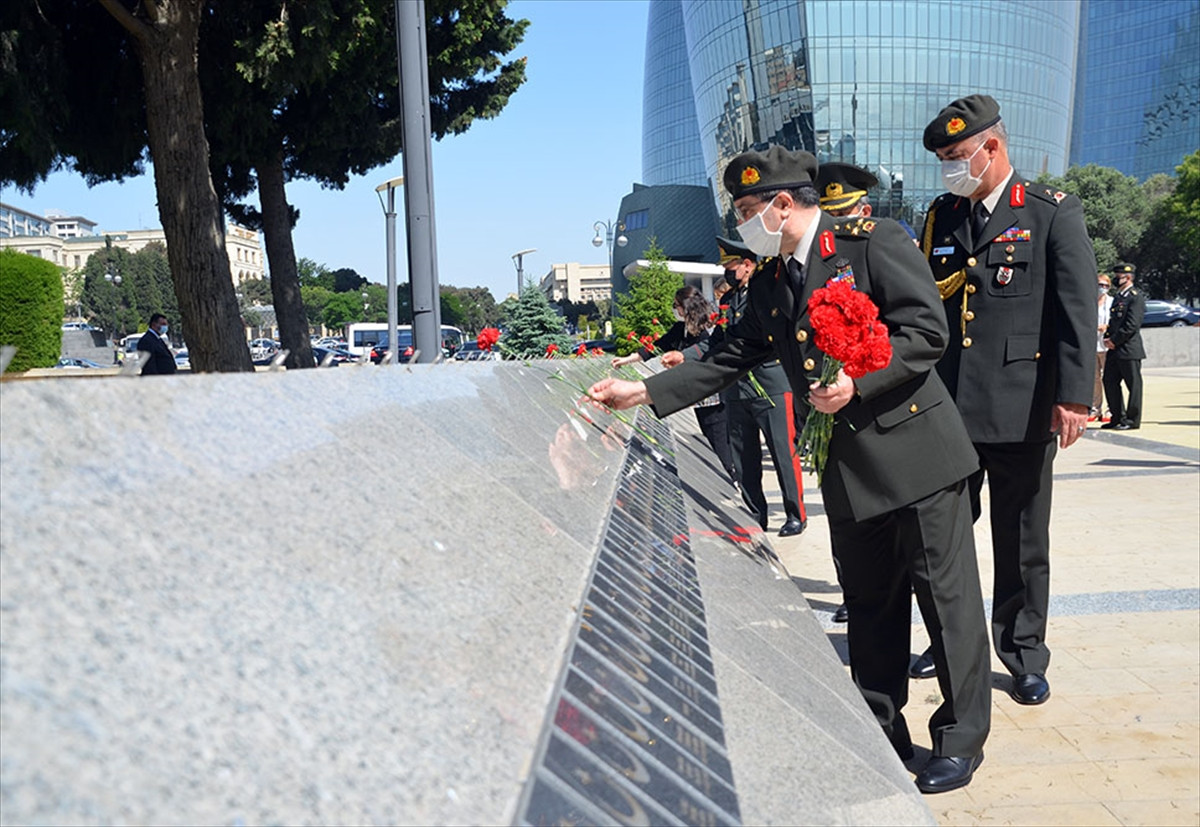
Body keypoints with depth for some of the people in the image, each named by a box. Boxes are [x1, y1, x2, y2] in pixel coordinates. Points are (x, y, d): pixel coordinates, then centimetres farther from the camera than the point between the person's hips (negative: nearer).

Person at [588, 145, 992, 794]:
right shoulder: (768, 283, 13)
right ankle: (881, 732, 27)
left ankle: (961, 740, 15)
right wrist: (645, 392, 8)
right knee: (869, 603, 14)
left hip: (914, 448, -6)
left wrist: (858, 382, -22)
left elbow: (927, 332, -13)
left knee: (945, 592, 2)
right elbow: (727, 360, 14)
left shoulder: (872, 243, -8)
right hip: (847, 467, 7)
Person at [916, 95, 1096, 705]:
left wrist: (1073, 397, -13)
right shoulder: (941, 216, 11)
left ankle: (1025, 660, 24)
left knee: (1023, 544, 9)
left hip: (1021, 411, -4)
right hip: (945, 409, 4)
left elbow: (1077, 311, -6)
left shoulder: (1054, 214, -1)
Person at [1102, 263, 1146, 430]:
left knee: (1133, 385, -1)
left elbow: (1132, 325, -16)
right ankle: (1118, 418, 18)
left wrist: (1114, 340, -14)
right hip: (1115, 350, 9)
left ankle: (1132, 420, 4)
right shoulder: (1118, 297, 18)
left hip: (1129, 350, -9)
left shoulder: (1136, 297, -9)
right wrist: (1108, 338, 6)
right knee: (1109, 382, 10)